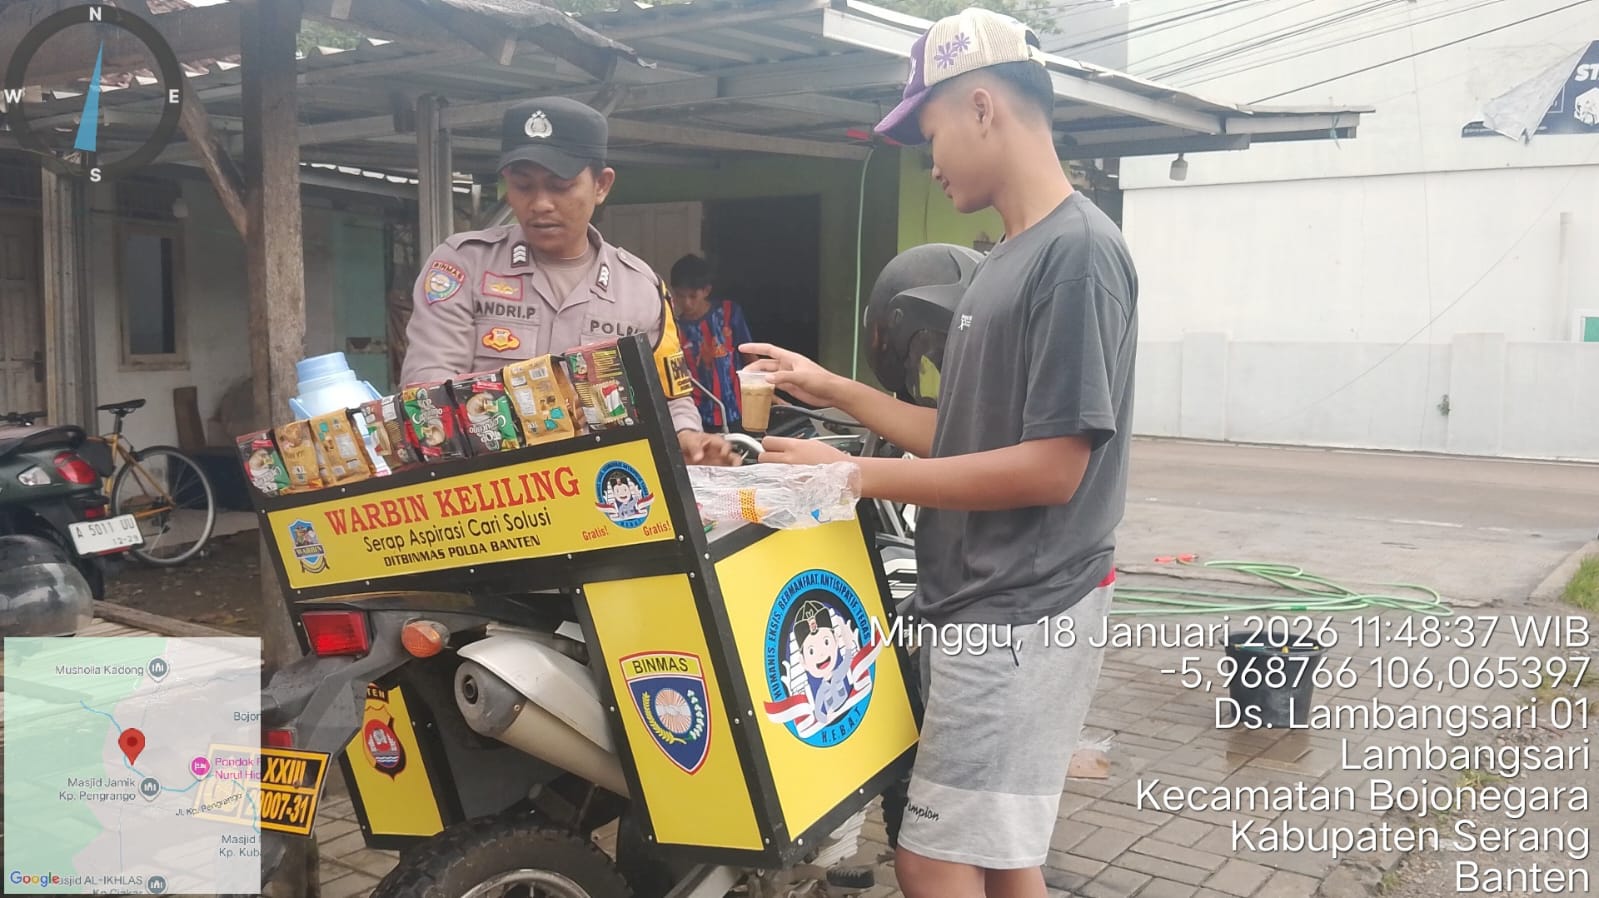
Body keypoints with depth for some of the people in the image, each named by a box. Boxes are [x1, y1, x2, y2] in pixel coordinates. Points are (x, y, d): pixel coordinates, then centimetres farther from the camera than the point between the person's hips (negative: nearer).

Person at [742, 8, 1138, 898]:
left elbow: (1051, 467, -22)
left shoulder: (1078, 250, -16)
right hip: (975, 604, 9)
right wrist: (835, 390, 14)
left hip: (1019, 615, -9)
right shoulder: (1008, 259, 14)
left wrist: (857, 475, -18)